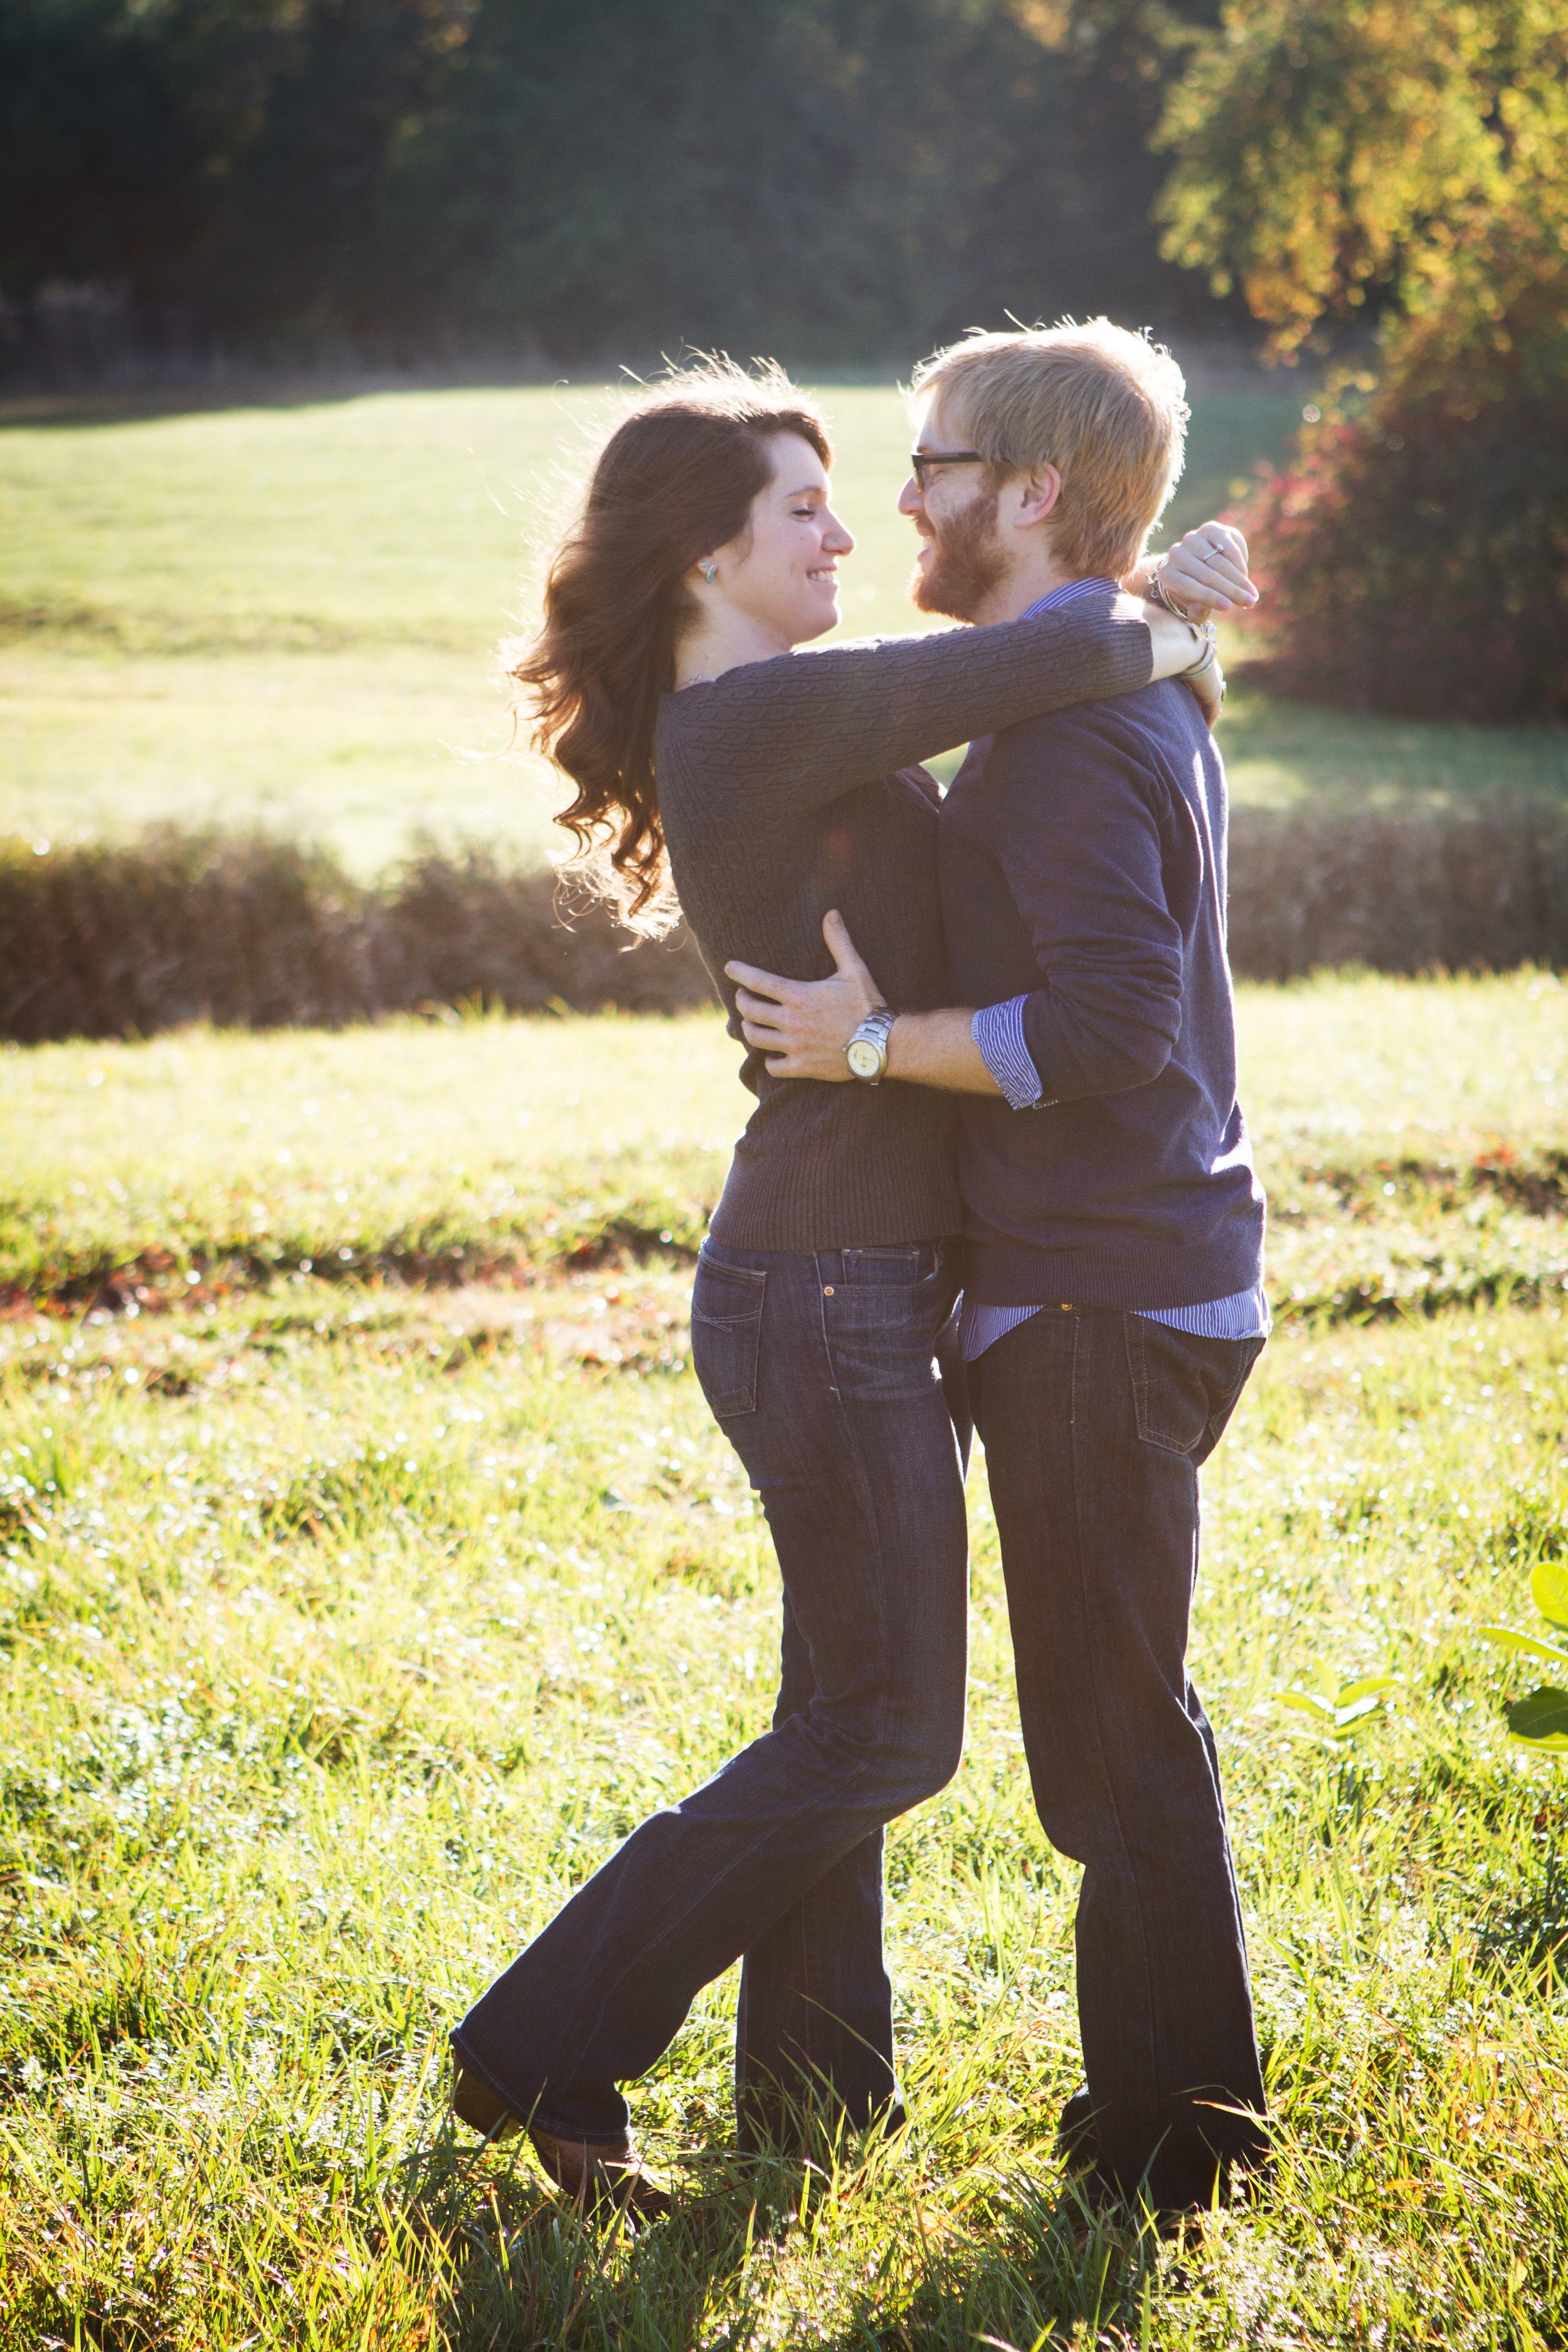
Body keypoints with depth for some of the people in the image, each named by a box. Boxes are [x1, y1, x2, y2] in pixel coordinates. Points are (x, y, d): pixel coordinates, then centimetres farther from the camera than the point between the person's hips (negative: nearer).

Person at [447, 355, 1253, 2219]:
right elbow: (1044, 660, -25)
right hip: (825, 1295, -10)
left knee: (847, 1709, 18)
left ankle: (812, 2090, 30)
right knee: (881, 1733, -1)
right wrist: (1162, 648, -5)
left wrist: (1142, 600, 9)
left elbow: (988, 688, 25)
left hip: (849, 1282, 10)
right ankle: (546, 2052, 5)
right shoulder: (757, 720, -19)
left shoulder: (777, 724, 12)